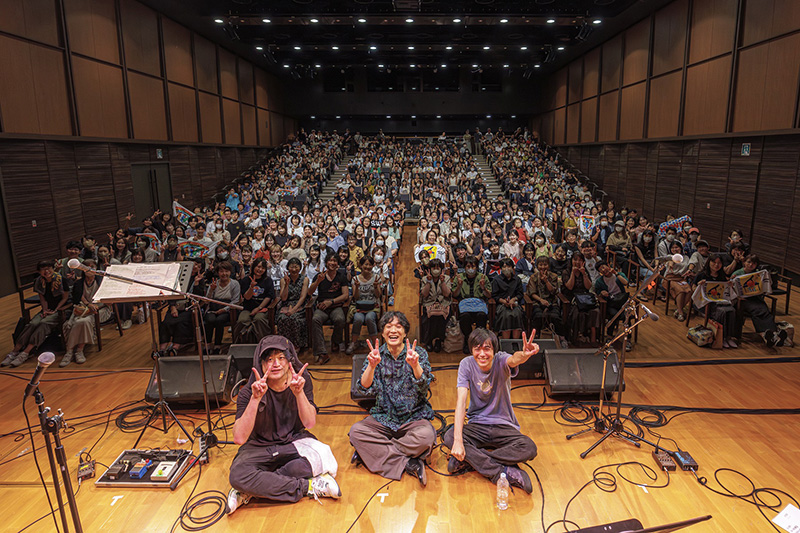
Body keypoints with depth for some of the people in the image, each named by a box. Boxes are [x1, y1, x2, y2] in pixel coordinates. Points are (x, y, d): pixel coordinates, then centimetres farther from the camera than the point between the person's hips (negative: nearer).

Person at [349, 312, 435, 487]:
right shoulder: (377, 354, -1)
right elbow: (364, 388, -13)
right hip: (383, 418, 2)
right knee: (356, 431, -23)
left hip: (414, 417, -2)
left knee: (426, 435, -32)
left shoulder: (419, 353, -5)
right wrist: (372, 365, -32)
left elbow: (424, 386, -19)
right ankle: (408, 464, -23)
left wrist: (415, 365, -38)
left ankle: (373, 452, -15)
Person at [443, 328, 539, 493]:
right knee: (449, 437, -29)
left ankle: (468, 460, -20)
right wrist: (458, 440, -30)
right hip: (477, 425, 1)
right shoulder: (467, 364, -10)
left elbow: (514, 360, -40)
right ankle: (504, 472, -26)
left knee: (529, 448, -28)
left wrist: (524, 354, -67)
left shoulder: (500, 361, -14)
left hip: (503, 425, 0)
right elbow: (461, 400, -19)